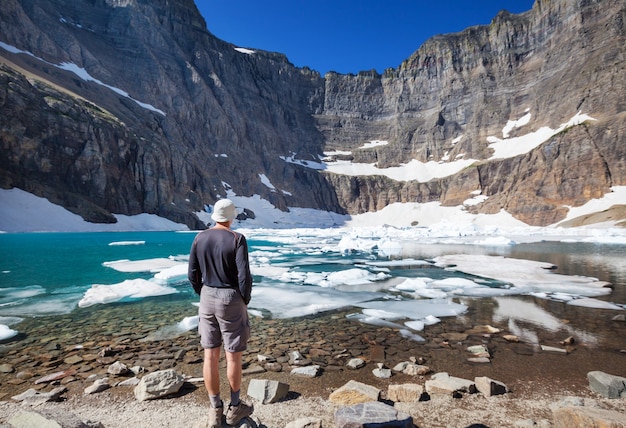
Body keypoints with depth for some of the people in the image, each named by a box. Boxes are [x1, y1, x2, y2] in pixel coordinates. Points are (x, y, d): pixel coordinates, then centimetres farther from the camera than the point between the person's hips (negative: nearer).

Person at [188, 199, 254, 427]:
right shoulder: (237, 239, -16)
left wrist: (204, 296, 16)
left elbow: (192, 274, 3)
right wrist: (245, 301, -2)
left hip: (207, 300, 5)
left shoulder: (200, 238, 0)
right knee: (233, 356, 10)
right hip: (231, 301, -5)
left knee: (210, 355, 12)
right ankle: (235, 407, 26)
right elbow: (244, 277, -19)